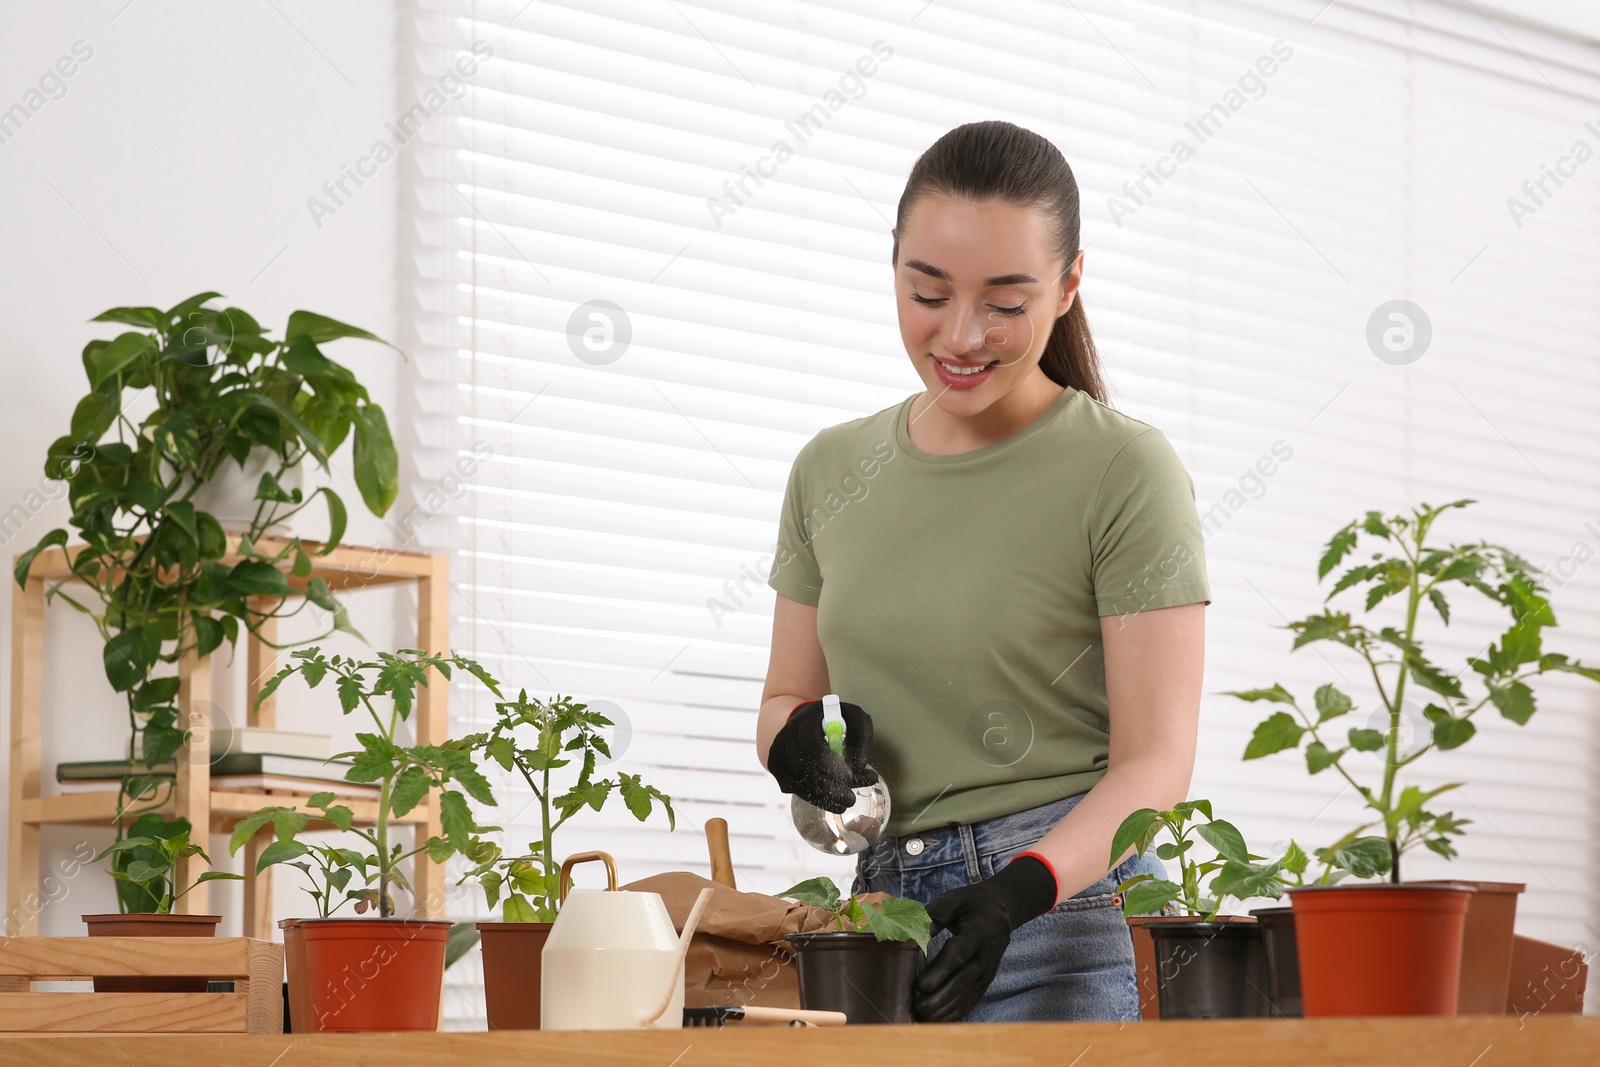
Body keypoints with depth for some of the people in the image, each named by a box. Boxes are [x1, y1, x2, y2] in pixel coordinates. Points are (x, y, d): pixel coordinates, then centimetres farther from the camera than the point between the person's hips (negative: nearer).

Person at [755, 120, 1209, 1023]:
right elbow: (787, 692, 20)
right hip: (876, 908, 4)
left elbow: (1155, 763, -9)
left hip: (1068, 909, -4)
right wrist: (797, 738, -4)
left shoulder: (1126, 471, -5)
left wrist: (1021, 889, -24)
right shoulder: (833, 471, 11)